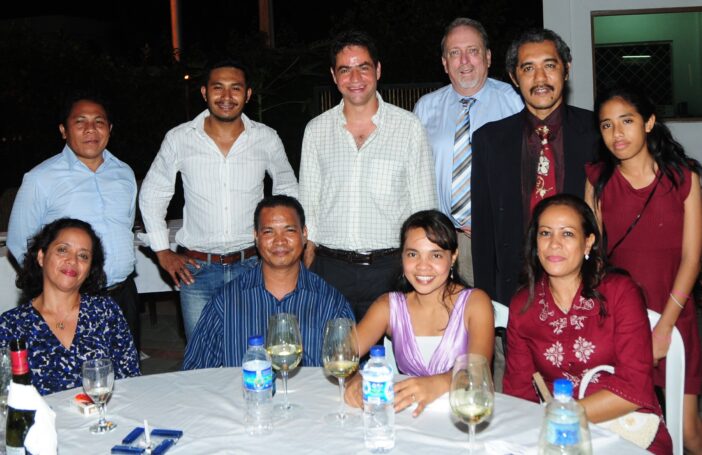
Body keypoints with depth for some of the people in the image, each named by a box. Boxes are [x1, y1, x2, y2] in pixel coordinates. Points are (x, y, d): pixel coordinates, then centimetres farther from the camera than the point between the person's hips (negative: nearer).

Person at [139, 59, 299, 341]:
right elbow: (152, 193, 11)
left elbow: (288, 190, 17)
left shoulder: (267, 139, 1)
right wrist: (162, 251, 7)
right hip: (197, 270, 0)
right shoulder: (179, 139, -1)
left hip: (252, 267, 1)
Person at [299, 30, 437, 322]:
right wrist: (308, 272, 6)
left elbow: (423, 206, 3)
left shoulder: (408, 127, 1)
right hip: (329, 269, 2)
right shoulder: (316, 130, 7)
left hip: (388, 268, -1)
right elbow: (308, 205, 11)